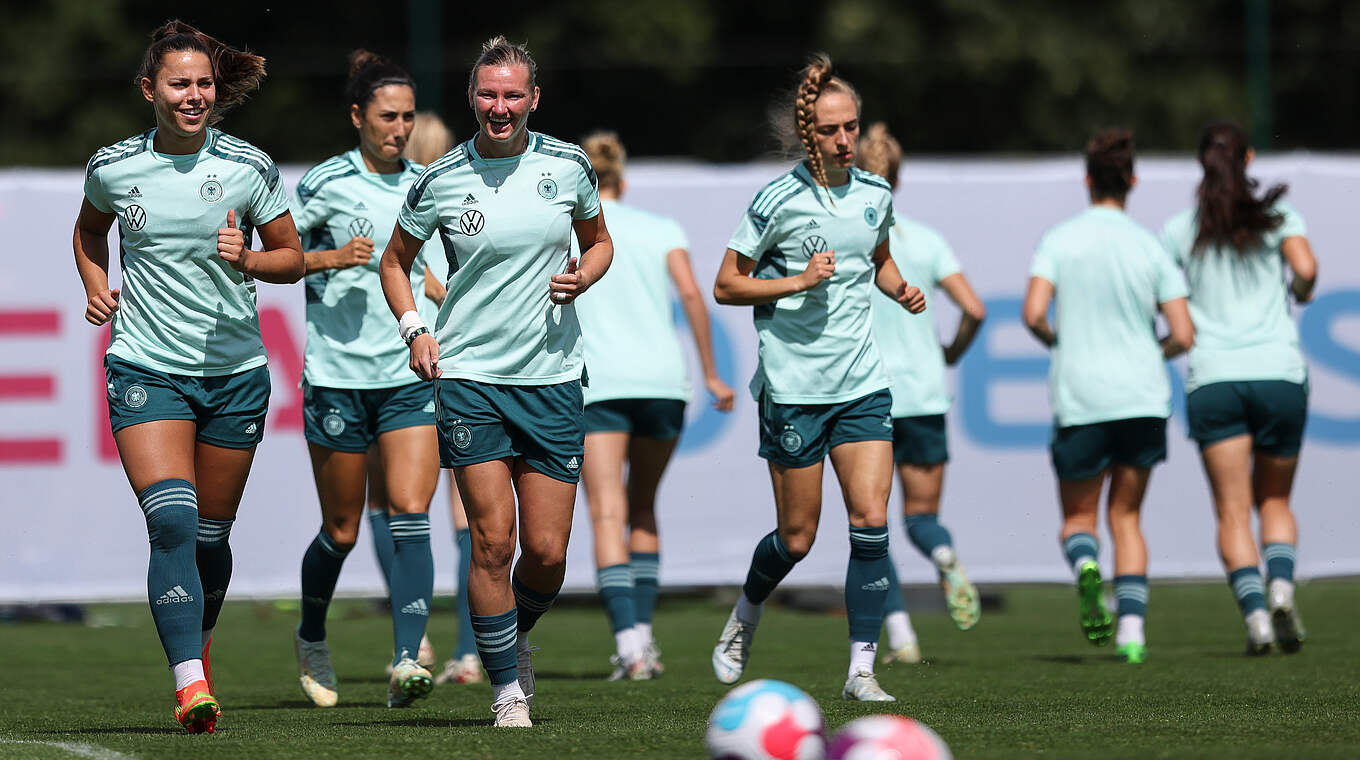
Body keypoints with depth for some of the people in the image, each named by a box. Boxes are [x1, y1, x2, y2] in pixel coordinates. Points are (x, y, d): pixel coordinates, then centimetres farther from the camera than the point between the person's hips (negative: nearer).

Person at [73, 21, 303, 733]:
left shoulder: (249, 168, -4)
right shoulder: (111, 168, -1)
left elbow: (292, 256, 5)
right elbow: (89, 230, 20)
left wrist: (247, 259, -15)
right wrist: (96, 286, 3)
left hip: (236, 371, 1)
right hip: (145, 370, -1)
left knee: (211, 532, 12)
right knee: (171, 521, -19)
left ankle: (199, 645, 40)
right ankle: (191, 686, -26)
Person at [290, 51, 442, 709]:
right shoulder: (326, 181, -4)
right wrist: (331, 257, -16)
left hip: (411, 374, 2)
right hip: (338, 376, -2)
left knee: (410, 514, -14)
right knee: (342, 530, 6)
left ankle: (407, 662, -20)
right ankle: (311, 641, 33)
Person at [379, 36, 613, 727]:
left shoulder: (570, 165, 2)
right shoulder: (441, 179, -2)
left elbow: (599, 240, 18)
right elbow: (396, 260, 12)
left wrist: (583, 275, -4)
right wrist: (413, 328, -3)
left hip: (552, 376, 2)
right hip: (469, 376, -2)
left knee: (547, 552, -1)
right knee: (493, 540, -9)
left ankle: (514, 636, 31)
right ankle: (508, 691, 3)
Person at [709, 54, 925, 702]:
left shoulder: (876, 194, 5)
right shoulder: (778, 201, -10)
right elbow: (725, 286, -6)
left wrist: (901, 290, 4)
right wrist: (800, 282, -18)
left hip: (862, 382, 4)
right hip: (793, 386, -4)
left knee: (871, 521, -9)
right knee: (797, 537, 3)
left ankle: (861, 671, -5)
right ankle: (744, 618, 34)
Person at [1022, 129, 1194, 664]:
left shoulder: (1060, 240, -4)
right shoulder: (1151, 248, 1)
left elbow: (1033, 314, -14)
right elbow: (1183, 335, -2)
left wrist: (1054, 340, 8)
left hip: (1080, 399, -2)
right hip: (1142, 399, 2)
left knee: (1078, 516, 14)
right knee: (1125, 516, 14)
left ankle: (1086, 566, -22)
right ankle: (1131, 631, -1)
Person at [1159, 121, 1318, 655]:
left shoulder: (1180, 229, 8)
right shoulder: (1277, 213, 4)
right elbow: (1305, 269, -11)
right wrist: (1300, 292, 11)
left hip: (1212, 378, 0)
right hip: (1277, 371, 0)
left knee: (1233, 510, -3)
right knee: (1275, 499, 14)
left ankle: (1255, 612, -21)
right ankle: (1281, 586, -12)